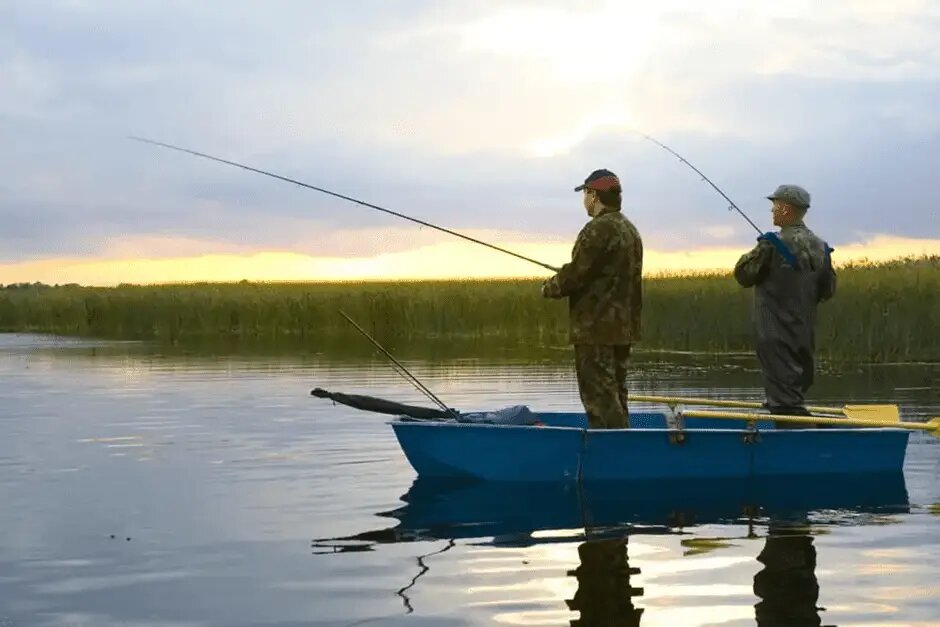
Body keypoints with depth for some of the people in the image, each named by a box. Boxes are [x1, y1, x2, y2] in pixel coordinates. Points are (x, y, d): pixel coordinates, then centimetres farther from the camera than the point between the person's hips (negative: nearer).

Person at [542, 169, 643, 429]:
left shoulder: (598, 229, -15)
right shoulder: (630, 230, 16)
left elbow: (576, 273, -18)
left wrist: (550, 288, 0)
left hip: (596, 328, -10)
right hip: (623, 327, 10)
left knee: (599, 396, -8)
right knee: (615, 393, 15)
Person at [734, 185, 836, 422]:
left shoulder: (773, 245, -16)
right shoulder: (820, 248, 5)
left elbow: (743, 275, -8)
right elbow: (827, 291, 11)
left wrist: (750, 256, 11)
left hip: (777, 334, -7)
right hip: (806, 333, 7)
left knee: (785, 400, -6)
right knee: (796, 391, 18)